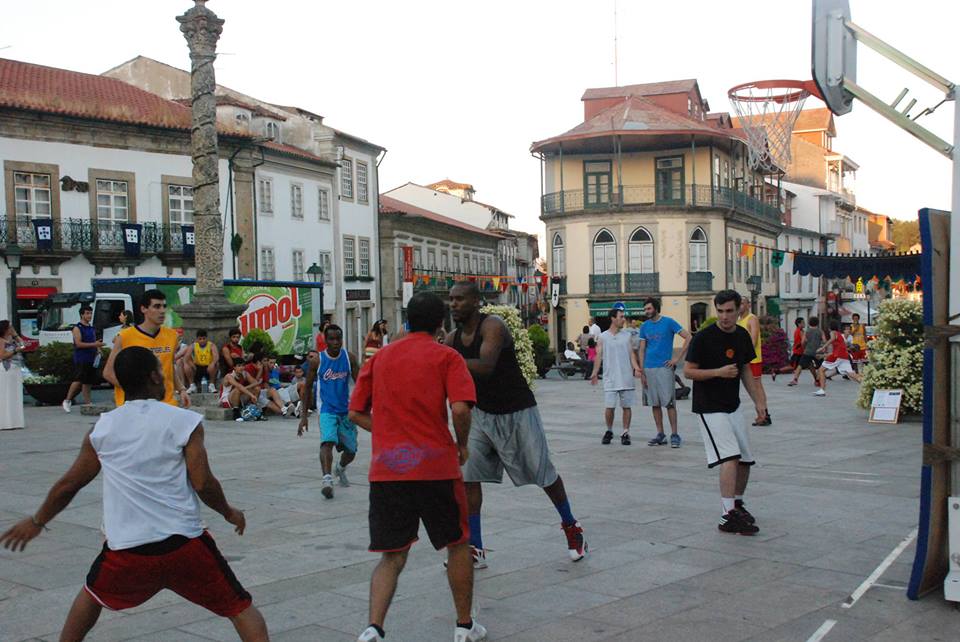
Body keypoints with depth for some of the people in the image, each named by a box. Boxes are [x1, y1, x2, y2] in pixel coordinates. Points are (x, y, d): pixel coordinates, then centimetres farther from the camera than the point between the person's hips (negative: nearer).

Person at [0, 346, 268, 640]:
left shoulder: (102, 428, 6)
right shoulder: (185, 421, -4)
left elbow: (67, 486, 15)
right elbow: (203, 484, -7)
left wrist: (36, 522, 32)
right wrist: (229, 513, 12)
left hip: (126, 549, 3)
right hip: (184, 544, -3)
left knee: (93, 594, 34)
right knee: (240, 608, 10)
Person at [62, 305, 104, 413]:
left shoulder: (92, 329, 18)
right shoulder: (77, 328, -4)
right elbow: (78, 343, -15)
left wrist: (98, 350, 8)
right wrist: (94, 344, -19)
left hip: (91, 359, 7)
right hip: (80, 360, -7)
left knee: (88, 381, 8)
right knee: (78, 380, -12)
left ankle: (87, 402, 11)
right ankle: (67, 400, -2)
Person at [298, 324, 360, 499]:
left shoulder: (349, 358, -2)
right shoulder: (317, 360, -6)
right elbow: (307, 387, 2)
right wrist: (304, 416, -1)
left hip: (346, 410, 3)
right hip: (327, 410, -3)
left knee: (351, 451, 13)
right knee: (327, 442, -29)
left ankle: (340, 469, 44)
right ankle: (327, 479, -37)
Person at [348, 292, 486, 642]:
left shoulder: (380, 357, 12)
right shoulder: (446, 356, -1)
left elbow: (356, 413, 12)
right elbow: (460, 409, -14)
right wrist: (462, 445, 2)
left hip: (385, 469, 3)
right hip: (436, 467, -3)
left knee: (392, 557, 12)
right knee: (457, 544, 17)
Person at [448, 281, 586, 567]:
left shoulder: (493, 326, -22)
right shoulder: (452, 338, 0)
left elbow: (485, 367, -38)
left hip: (517, 413, -6)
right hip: (483, 414, 6)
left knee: (544, 474, 8)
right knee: (468, 476, -6)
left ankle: (571, 527, 33)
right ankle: (475, 550, 2)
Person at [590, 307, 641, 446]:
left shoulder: (627, 335, 8)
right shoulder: (603, 337, 2)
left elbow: (631, 354, 6)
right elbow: (599, 355, -1)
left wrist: (636, 368, -10)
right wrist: (595, 372, -13)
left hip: (627, 378, 2)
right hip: (610, 379, -2)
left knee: (626, 406, 4)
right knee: (609, 407, -3)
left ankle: (625, 433, 15)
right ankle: (609, 431, 17)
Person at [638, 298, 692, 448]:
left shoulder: (668, 322, -3)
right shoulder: (644, 326, 10)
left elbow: (688, 337, -6)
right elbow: (642, 350, 11)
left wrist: (677, 358, -9)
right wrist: (642, 372, 3)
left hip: (664, 368, -5)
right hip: (649, 369, 5)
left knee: (669, 402, -5)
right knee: (655, 403, 7)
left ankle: (674, 435, 1)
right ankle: (660, 434, 15)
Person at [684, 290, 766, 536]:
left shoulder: (742, 336, 5)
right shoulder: (703, 337, -14)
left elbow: (746, 370, 16)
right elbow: (688, 371, -11)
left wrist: (758, 401, 10)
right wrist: (719, 372, -22)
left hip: (733, 405, 7)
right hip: (709, 407, -7)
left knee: (745, 460, 11)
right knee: (730, 457, -18)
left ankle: (737, 504, 32)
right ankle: (728, 516, -15)